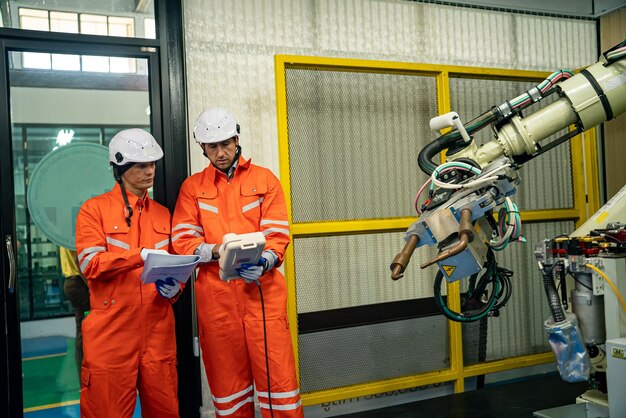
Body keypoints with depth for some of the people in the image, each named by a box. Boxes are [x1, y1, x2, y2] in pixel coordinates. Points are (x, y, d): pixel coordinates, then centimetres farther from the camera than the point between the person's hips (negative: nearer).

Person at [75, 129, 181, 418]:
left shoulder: (162, 214, 15)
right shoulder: (95, 209, 2)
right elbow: (90, 263, -9)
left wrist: (174, 287, -1)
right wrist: (142, 254, -18)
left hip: (158, 330, 4)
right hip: (112, 331, -3)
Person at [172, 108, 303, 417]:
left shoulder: (265, 179, 7)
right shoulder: (192, 187, 10)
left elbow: (277, 234, 0)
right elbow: (182, 240, 1)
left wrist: (263, 262, -20)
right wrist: (216, 250, -17)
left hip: (262, 288, -1)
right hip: (215, 293, 1)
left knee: (277, 373, 0)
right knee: (227, 377, 11)